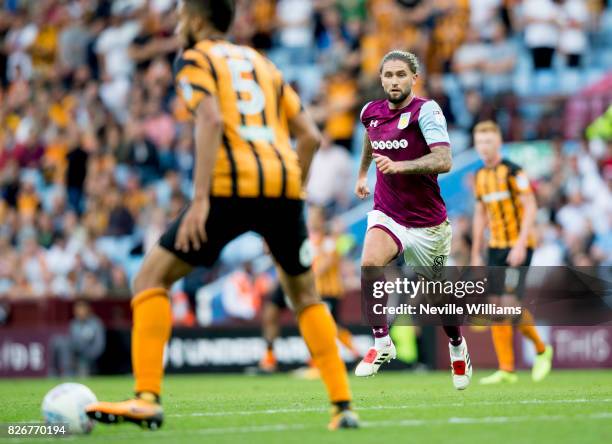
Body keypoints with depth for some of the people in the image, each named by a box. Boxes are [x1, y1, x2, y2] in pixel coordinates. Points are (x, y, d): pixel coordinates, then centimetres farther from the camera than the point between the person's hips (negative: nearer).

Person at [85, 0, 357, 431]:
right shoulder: (261, 62, 27)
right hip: (284, 185, 5)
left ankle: (148, 399, -13)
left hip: (232, 186, -5)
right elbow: (310, 135, 20)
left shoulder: (194, 60, 9)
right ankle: (343, 407, 14)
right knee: (305, 295, 22)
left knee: (151, 278, 2)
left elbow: (211, 120, -11)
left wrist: (200, 199, -17)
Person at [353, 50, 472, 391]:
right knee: (370, 264, -29)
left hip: (427, 222, -3)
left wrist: (399, 166, -40)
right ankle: (382, 344, -15)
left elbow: (444, 160, -29)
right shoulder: (371, 112, 1)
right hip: (387, 215, 3)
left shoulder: (426, 110, -16)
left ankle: (459, 349, 42)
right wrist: (362, 173, 39)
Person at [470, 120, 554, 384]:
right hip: (496, 247, 7)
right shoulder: (480, 176, 12)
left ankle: (541, 350, 6)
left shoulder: (513, 171, -10)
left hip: (518, 246, -7)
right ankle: (506, 370, 4)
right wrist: (476, 254, 16)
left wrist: (521, 245, -21)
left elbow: (530, 207, -13)